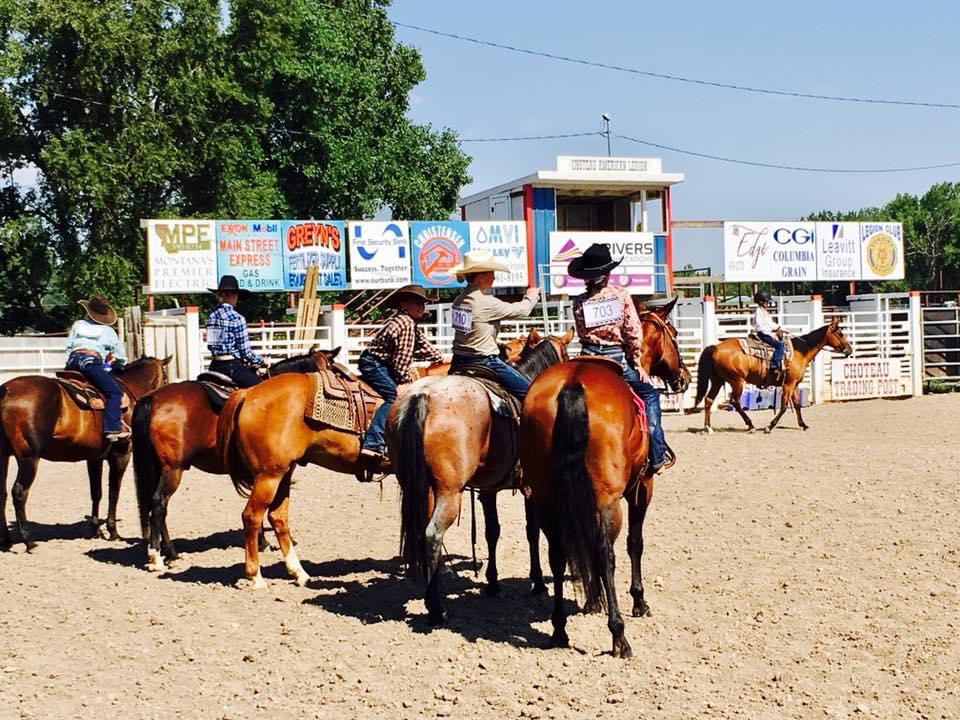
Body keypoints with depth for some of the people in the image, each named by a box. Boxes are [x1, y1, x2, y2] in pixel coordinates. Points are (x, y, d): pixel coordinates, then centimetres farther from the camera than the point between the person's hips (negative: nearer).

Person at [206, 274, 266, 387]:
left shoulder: (211, 317, 8)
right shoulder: (237, 318, -12)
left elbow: (212, 345, 15)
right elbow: (245, 351, -11)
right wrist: (261, 361, 6)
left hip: (215, 366, 8)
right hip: (233, 367, -8)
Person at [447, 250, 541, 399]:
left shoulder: (458, 300, 6)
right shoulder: (487, 303, -17)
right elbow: (521, 310, -6)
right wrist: (531, 296, 14)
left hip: (458, 362, 8)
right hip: (484, 361, -8)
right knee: (529, 391, -4)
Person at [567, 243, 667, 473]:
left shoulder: (579, 302, 3)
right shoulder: (621, 294, -3)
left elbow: (582, 335, 8)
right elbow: (633, 332, -5)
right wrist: (638, 363, 2)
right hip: (618, 358, -2)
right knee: (649, 394, 16)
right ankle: (657, 456, 11)